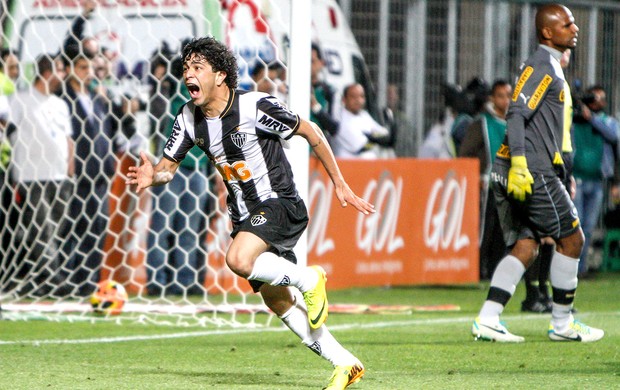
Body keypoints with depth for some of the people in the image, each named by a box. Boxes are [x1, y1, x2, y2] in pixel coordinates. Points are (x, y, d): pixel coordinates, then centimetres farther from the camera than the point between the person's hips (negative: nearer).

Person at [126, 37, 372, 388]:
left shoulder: (255, 106, -18)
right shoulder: (189, 118, 0)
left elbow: (310, 131, -8)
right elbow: (169, 166, 6)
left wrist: (340, 185, -4)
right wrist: (152, 176, -20)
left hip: (280, 204, -7)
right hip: (245, 214, 7)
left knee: (238, 260, -33)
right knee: (276, 300, 8)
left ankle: (308, 280, -8)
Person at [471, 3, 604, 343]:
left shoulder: (551, 67, 21)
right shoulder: (541, 66, -11)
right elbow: (517, 114, -20)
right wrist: (519, 164, -26)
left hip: (524, 172, 10)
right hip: (532, 171, -10)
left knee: (524, 247, 6)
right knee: (571, 238, -1)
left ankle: (487, 320, -1)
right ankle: (562, 324, 6)